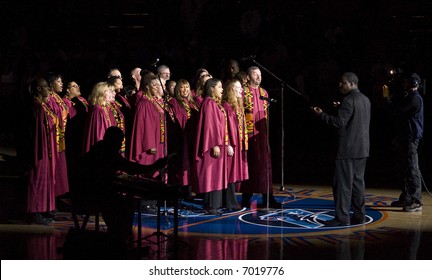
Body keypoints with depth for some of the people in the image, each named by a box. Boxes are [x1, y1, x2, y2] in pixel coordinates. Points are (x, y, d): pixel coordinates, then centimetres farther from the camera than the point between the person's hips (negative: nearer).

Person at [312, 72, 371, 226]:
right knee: (358, 182, 12)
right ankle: (359, 215, 15)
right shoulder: (365, 100, 14)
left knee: (343, 184, -5)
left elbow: (340, 122, -21)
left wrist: (321, 114, -14)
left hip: (347, 149, -9)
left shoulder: (348, 100, -15)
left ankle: (342, 217, -5)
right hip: (362, 149, 9)